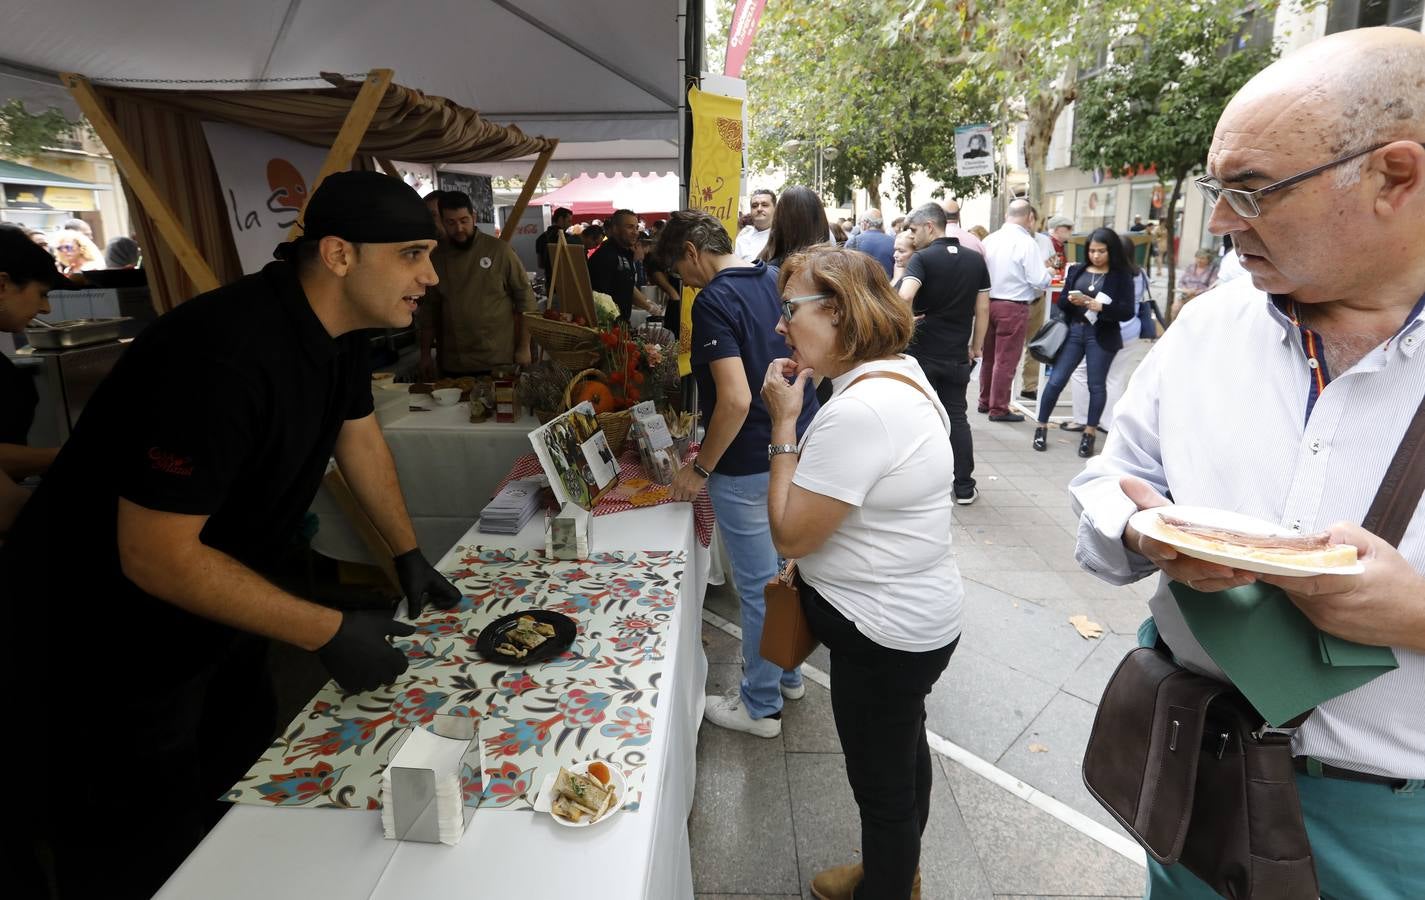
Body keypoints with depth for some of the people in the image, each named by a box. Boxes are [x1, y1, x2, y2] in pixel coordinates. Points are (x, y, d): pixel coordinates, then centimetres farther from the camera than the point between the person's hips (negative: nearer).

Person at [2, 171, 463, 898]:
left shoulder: (336, 326, -5)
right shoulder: (229, 355, -35)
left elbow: (357, 434, 10)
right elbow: (157, 557, -31)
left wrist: (408, 556, 9)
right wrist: (330, 634, -26)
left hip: (211, 620, 9)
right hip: (107, 653, -8)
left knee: (249, 789, 23)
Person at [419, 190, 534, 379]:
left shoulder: (498, 249, -5)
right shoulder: (436, 257, 5)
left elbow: (525, 298, -2)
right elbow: (429, 309, 12)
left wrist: (524, 348, -5)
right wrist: (425, 354, 9)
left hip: (499, 362, -2)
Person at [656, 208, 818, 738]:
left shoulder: (714, 301, -18)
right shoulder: (776, 281, 7)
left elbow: (736, 400, -27)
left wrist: (700, 468, -15)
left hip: (749, 467, -9)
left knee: (758, 586, 6)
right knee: (786, 572, 22)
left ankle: (761, 705, 24)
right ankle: (788, 674, 40)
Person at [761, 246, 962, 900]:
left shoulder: (857, 411, -30)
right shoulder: (901, 372, 4)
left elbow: (789, 534, -23)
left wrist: (784, 425, -19)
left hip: (884, 634, -11)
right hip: (915, 612, 11)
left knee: (882, 780, 13)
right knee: (903, 752, 28)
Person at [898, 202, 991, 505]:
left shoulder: (922, 258, -11)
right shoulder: (975, 260, 4)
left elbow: (905, 296, -30)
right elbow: (983, 309, 6)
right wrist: (976, 346, 14)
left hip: (922, 352, -4)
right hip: (957, 354, 4)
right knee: (957, 417, 12)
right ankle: (964, 487, 14)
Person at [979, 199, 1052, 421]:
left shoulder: (989, 240, 1)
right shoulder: (1026, 243, -13)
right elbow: (1039, 281, -14)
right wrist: (1049, 272, 7)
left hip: (988, 302, 5)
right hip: (1014, 307, -5)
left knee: (989, 356, 17)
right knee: (1006, 360, 3)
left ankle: (985, 401, 28)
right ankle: (998, 409, 10)